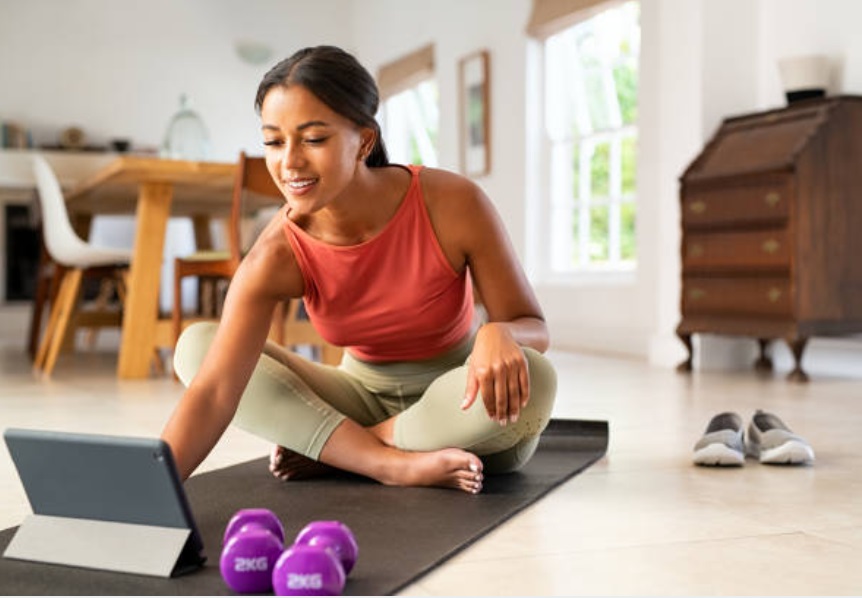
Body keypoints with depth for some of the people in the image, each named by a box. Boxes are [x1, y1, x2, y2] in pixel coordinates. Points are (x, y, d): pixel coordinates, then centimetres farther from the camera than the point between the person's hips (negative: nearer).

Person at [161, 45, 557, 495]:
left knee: (531, 380, -37)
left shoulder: (452, 204, -22)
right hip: (367, 398, 2)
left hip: (456, 406, -1)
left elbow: (532, 326, -14)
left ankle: (329, 449, -17)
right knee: (195, 346, -15)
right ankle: (392, 463, -25)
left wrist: (498, 335, -39)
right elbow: (213, 392, -28)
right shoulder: (277, 256, -20)